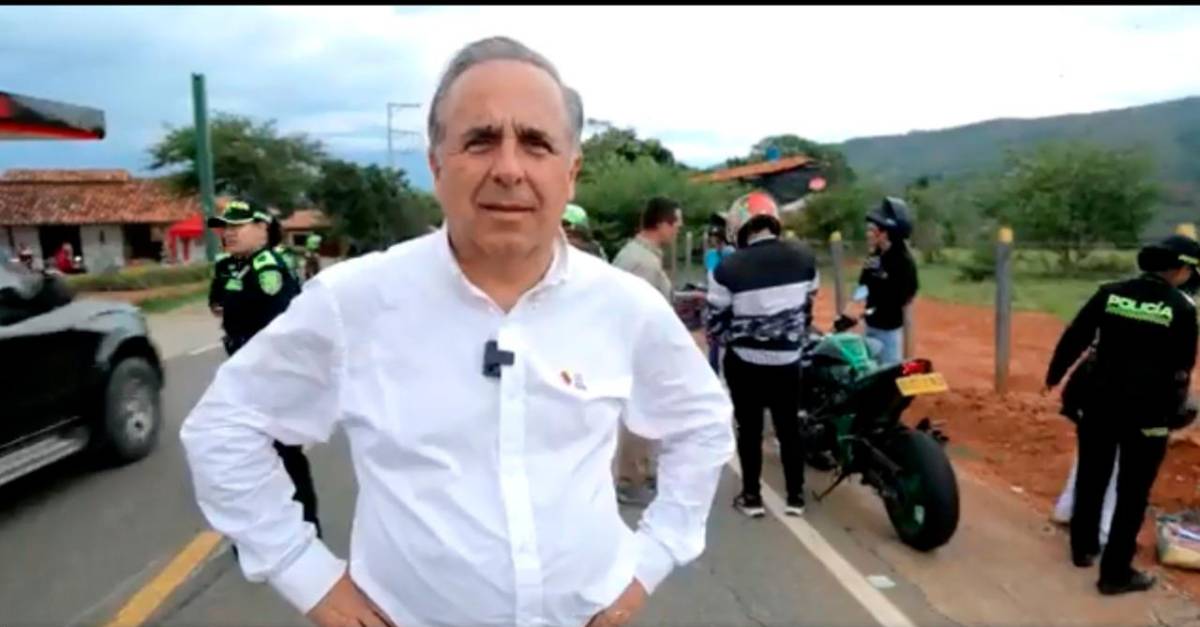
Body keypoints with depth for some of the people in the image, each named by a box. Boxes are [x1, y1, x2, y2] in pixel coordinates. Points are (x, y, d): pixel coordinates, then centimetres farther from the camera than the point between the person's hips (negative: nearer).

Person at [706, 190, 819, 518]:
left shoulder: (729, 267, -17)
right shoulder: (805, 259, -4)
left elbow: (716, 323, -9)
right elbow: (808, 307, 9)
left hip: (745, 361, -3)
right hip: (788, 360, 3)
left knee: (749, 429, 10)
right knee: (789, 427, 15)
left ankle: (752, 497, 20)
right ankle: (796, 497, 24)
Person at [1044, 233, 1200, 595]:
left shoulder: (1110, 293, -1)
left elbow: (1073, 339, 3)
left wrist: (1054, 375, 17)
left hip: (1101, 403, 4)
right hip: (1148, 412, -4)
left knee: (1091, 478, 18)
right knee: (1132, 492, 5)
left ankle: (1083, 547, 34)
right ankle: (1115, 572, 10)